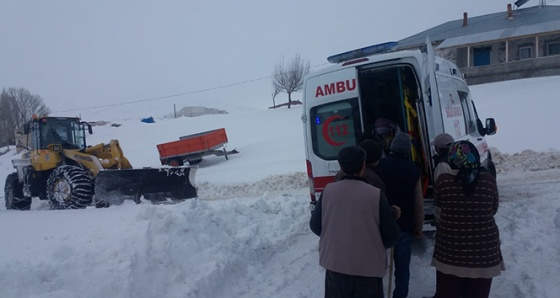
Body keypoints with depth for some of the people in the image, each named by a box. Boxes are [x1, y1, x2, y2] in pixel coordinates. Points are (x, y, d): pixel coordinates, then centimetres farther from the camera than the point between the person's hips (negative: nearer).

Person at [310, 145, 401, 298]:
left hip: (334, 266, 2)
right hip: (367, 268, -2)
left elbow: (315, 226, 2)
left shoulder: (328, 191, -8)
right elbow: (391, 236, -9)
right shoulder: (376, 194, -15)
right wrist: (392, 214, 10)